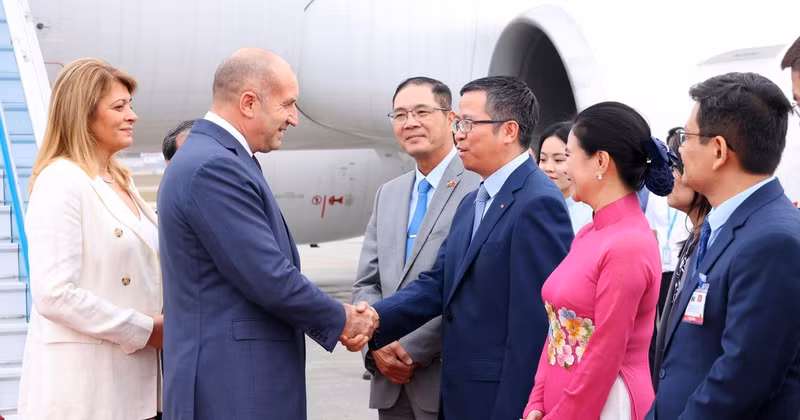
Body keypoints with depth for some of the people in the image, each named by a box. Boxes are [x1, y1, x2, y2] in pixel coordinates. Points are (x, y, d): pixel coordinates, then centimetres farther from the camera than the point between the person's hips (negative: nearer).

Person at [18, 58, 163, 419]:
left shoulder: (121, 183, 17)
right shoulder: (61, 181, -10)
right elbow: (54, 294, -18)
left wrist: (161, 324, 3)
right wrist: (144, 331, -13)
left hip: (130, 382, 8)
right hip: (80, 384, -8)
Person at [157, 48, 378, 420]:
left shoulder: (213, 159, 14)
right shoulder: (213, 167, -18)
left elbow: (268, 269, 15)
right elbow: (270, 279, -20)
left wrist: (339, 317, 4)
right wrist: (341, 320, -4)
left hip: (235, 377, 10)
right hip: (233, 386, -10)